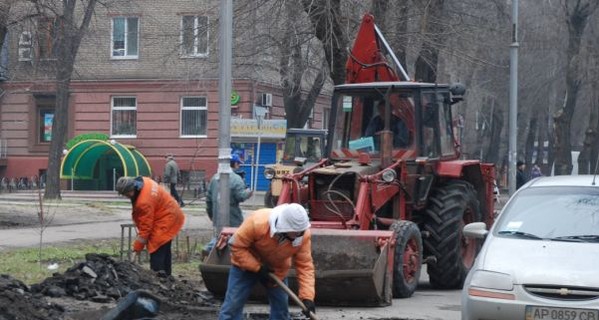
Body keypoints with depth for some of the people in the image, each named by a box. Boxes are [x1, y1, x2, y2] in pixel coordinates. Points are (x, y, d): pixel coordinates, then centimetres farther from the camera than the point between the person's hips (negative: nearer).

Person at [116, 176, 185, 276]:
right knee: (165, 252, 18)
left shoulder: (144, 202, -32)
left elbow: (145, 228, -26)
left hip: (165, 221, -11)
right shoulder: (143, 182, -6)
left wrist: (137, 248, -19)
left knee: (157, 253, -14)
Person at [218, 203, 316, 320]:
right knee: (233, 304, -7)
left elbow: (305, 265, -23)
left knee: (281, 306, 5)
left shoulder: (303, 235, -28)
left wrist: (307, 297, -33)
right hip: (246, 264, -3)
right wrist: (257, 267, -30)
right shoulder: (257, 222, -38)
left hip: (277, 269, 3)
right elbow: (236, 246, -26)